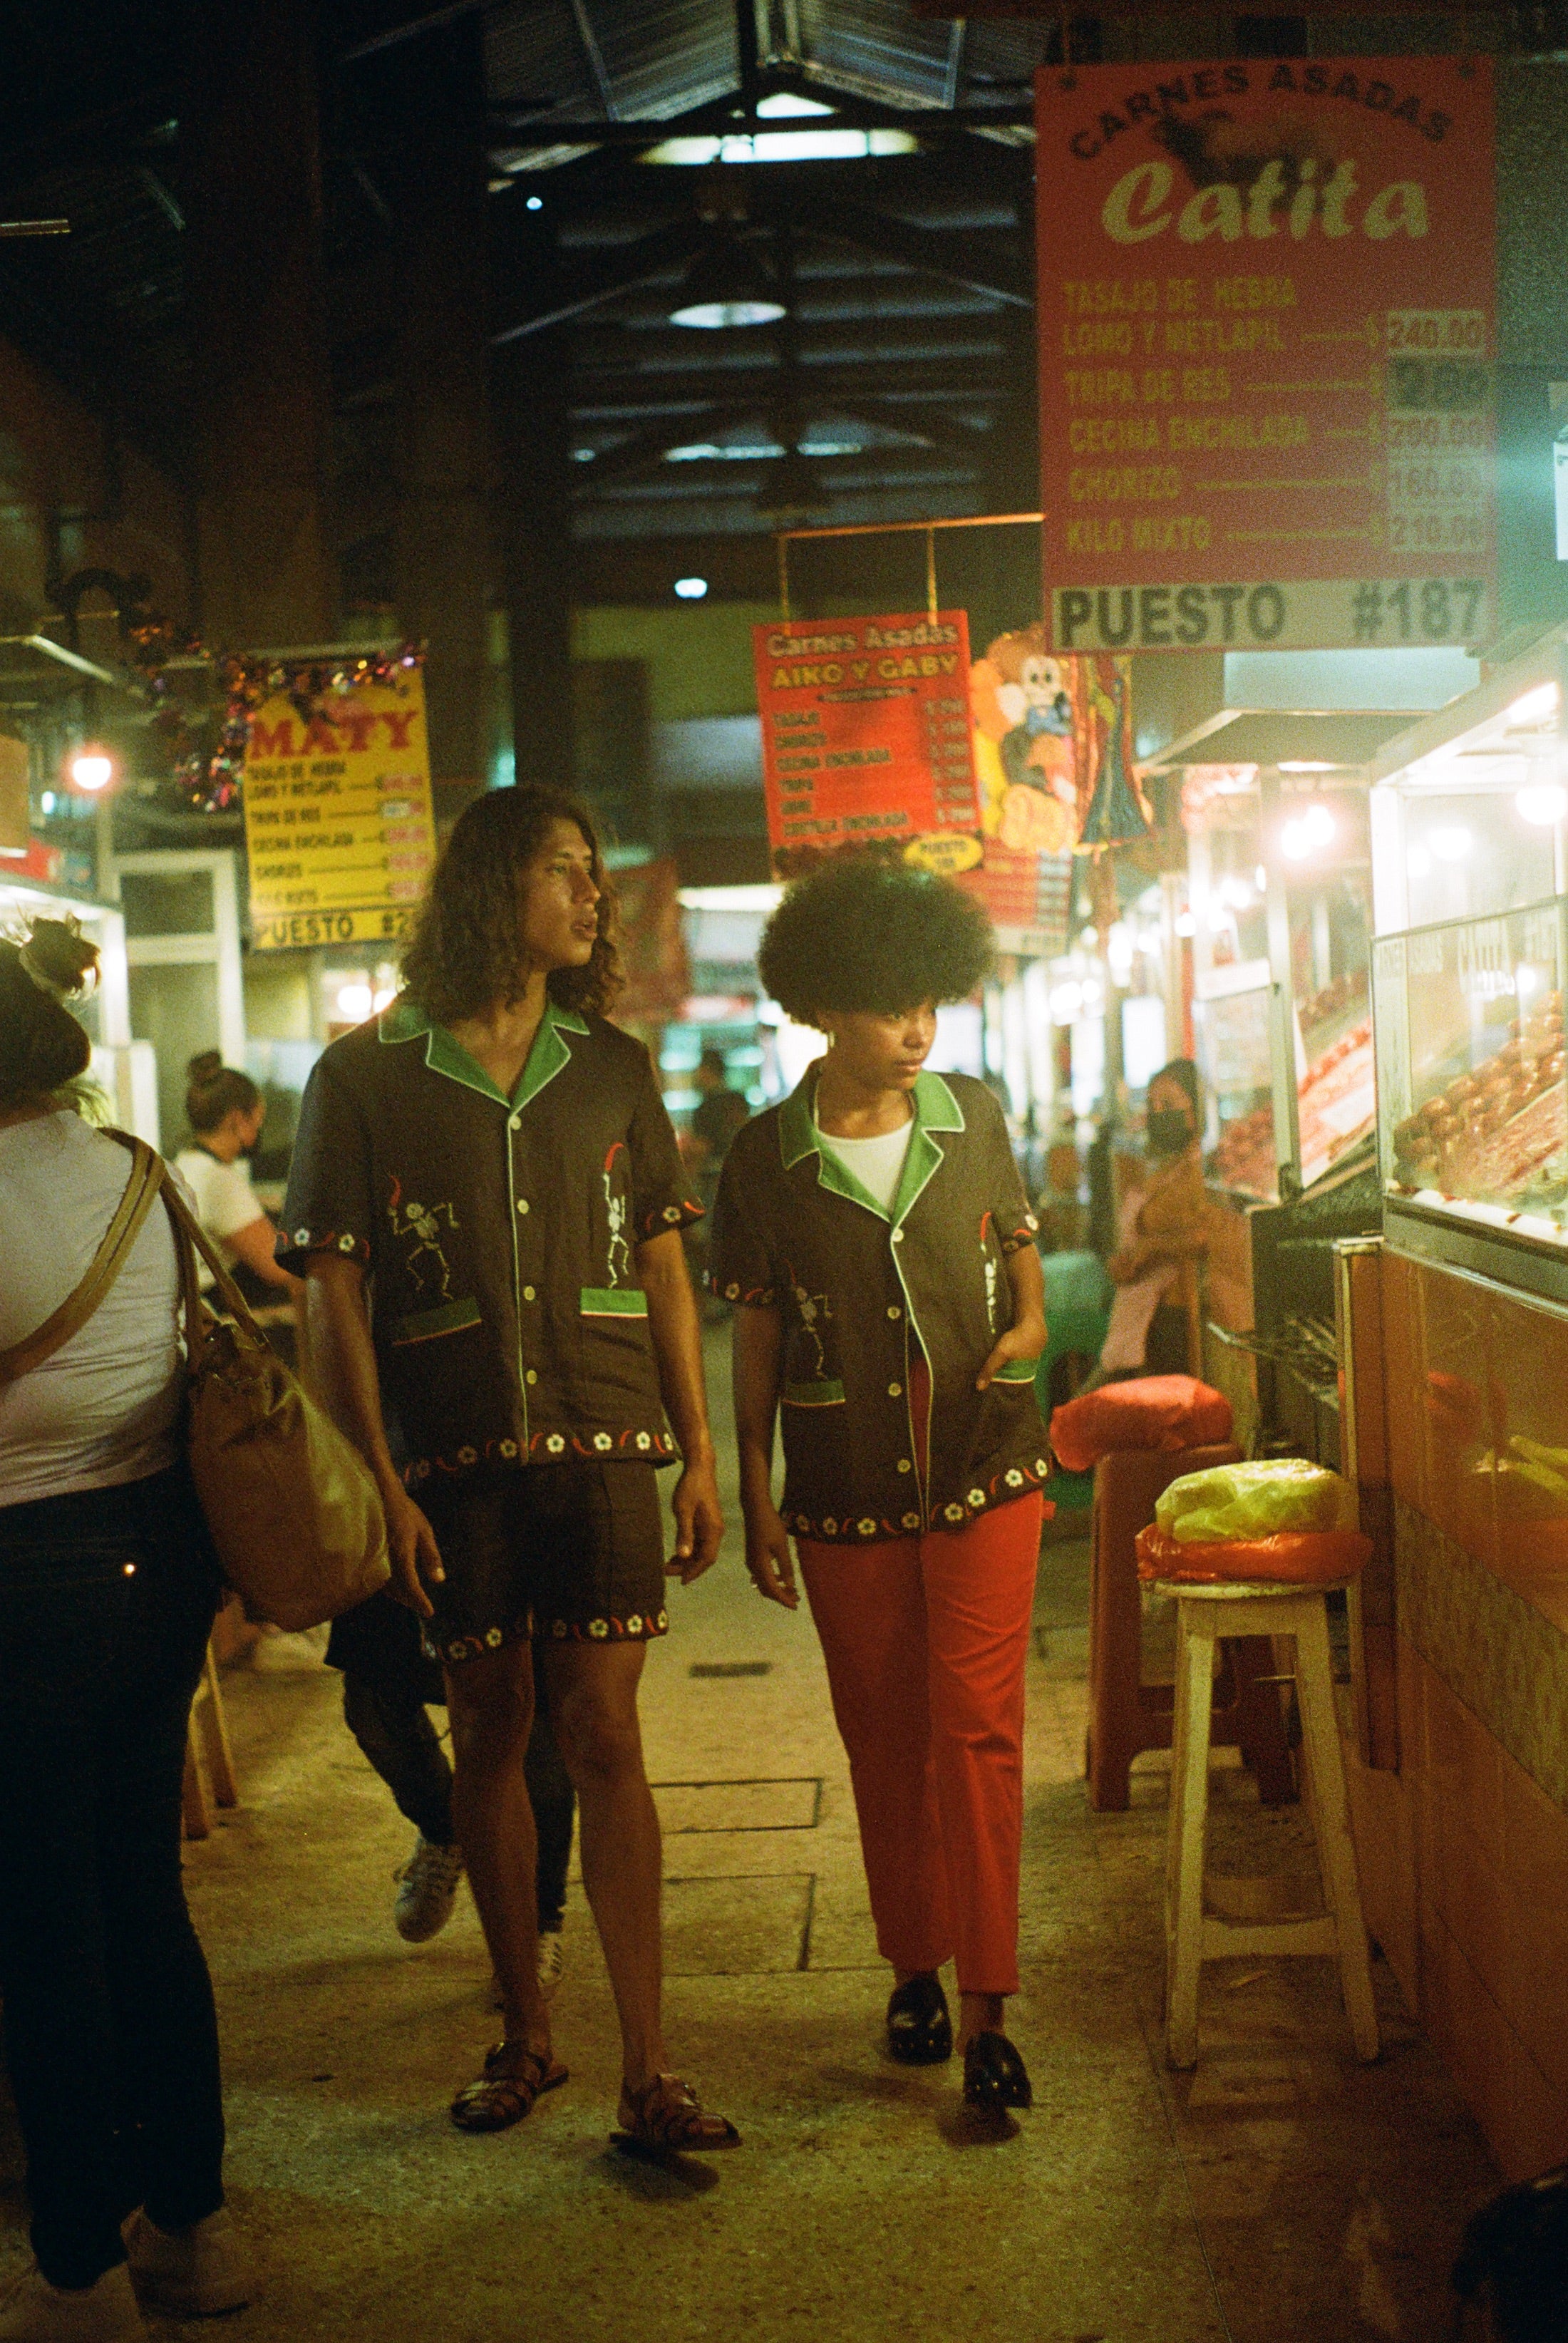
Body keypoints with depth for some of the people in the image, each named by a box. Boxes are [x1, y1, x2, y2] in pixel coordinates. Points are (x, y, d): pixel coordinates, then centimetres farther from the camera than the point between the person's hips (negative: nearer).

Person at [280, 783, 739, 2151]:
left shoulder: (614, 1070, 9)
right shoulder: (365, 1076, 0)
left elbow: (664, 1269, 12)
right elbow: (333, 1292, -1)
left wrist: (700, 1453, 7)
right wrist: (379, 1482, -7)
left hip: (604, 1447, 1)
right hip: (454, 1462, -1)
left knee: (602, 1734, -2)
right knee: (490, 1731, 8)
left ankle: (647, 2072, 4)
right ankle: (525, 2031, 24)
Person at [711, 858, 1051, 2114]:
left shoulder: (977, 1119, 1)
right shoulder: (768, 1155, -2)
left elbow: (1025, 1266, 14)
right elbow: (756, 1338, 3)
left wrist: (1026, 1330, -8)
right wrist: (754, 1496, 2)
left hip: (983, 1467, 0)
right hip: (845, 1490, 0)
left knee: (977, 1727, -6)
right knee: (883, 1739, 10)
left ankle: (988, 2007, -2)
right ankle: (915, 1971, 26)